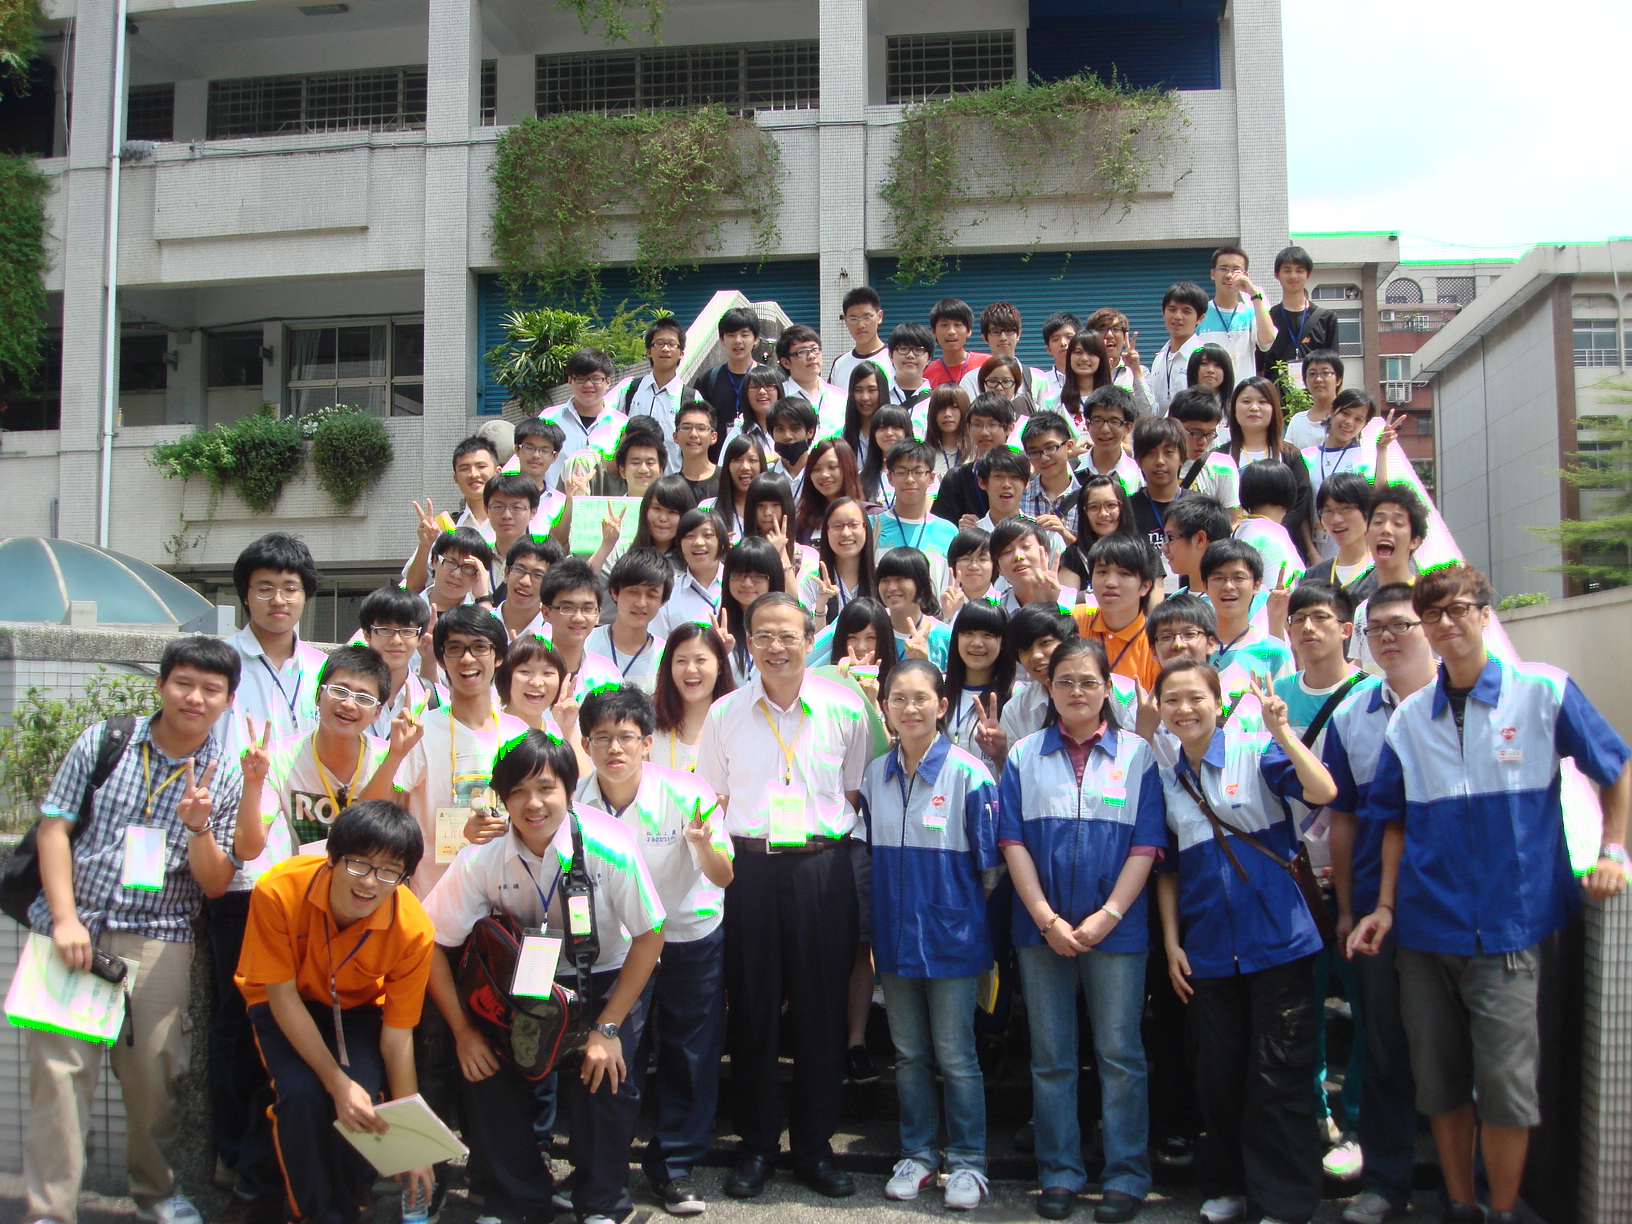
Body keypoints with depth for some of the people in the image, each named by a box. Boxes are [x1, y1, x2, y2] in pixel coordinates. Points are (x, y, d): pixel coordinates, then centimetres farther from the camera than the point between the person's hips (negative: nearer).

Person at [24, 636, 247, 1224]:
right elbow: (53, 827, 3)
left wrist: (198, 827, -17)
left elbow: (215, 885, 2)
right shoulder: (103, 742, 5)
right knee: (58, 1065, -9)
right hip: (72, 928, 0)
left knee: (154, 1072, -1)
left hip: (158, 939, 0)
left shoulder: (227, 777, 5)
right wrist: (64, 917, -8)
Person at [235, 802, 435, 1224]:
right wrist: (337, 1081, -29)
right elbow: (282, 995, -22)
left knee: (363, 1101, -24)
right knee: (301, 1094, -27)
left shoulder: (412, 931, -30)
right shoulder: (279, 892, -33)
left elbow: (397, 1037, -19)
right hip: (283, 1004, 0)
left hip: (357, 1007, 1)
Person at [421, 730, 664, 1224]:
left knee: (602, 1075, -22)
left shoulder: (609, 845, -27)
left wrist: (608, 1028, -20)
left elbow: (650, 935, -18)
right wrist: (463, 1030, -13)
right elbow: (432, 942, -10)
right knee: (485, 1071, -14)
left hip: (606, 975, -2)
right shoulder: (483, 858, -21)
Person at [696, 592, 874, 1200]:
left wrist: (834, 841, -1)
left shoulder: (844, 709, 3)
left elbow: (856, 792, 10)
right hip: (748, 868, 1)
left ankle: (815, 1146, 19)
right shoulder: (725, 713, 6)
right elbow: (712, 800, 12)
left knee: (822, 1008, 5)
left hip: (822, 868, -1)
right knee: (753, 1007, 6)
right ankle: (756, 1144, 20)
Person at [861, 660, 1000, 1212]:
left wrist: (957, 908, -4)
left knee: (955, 1056, 4)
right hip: (895, 934, 4)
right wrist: (884, 910, 9)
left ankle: (968, 1161, 19)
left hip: (951, 934, -4)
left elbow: (987, 862, -6)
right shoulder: (875, 775, 3)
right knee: (908, 1054, 14)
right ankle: (917, 1153, 28)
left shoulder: (968, 773, -11)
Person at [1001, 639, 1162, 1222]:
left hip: (1116, 927, -1)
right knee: (1050, 1056, 8)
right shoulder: (1024, 756, 6)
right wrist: (1047, 919, -9)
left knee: (1119, 1054, 3)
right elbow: (1012, 841, 0)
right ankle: (1060, 1173, 19)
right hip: (1041, 927, 2)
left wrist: (1107, 916, -12)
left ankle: (1127, 1175, 14)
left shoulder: (1137, 754, 2)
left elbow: (1147, 844, -2)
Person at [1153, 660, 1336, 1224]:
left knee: (1278, 1077, 1)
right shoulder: (1164, 779, 8)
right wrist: (1171, 943, 7)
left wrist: (1282, 733, -31)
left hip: (1276, 943, -4)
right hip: (1206, 952, 4)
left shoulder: (1257, 753, -6)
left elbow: (1323, 792, -22)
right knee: (1217, 1075, 12)